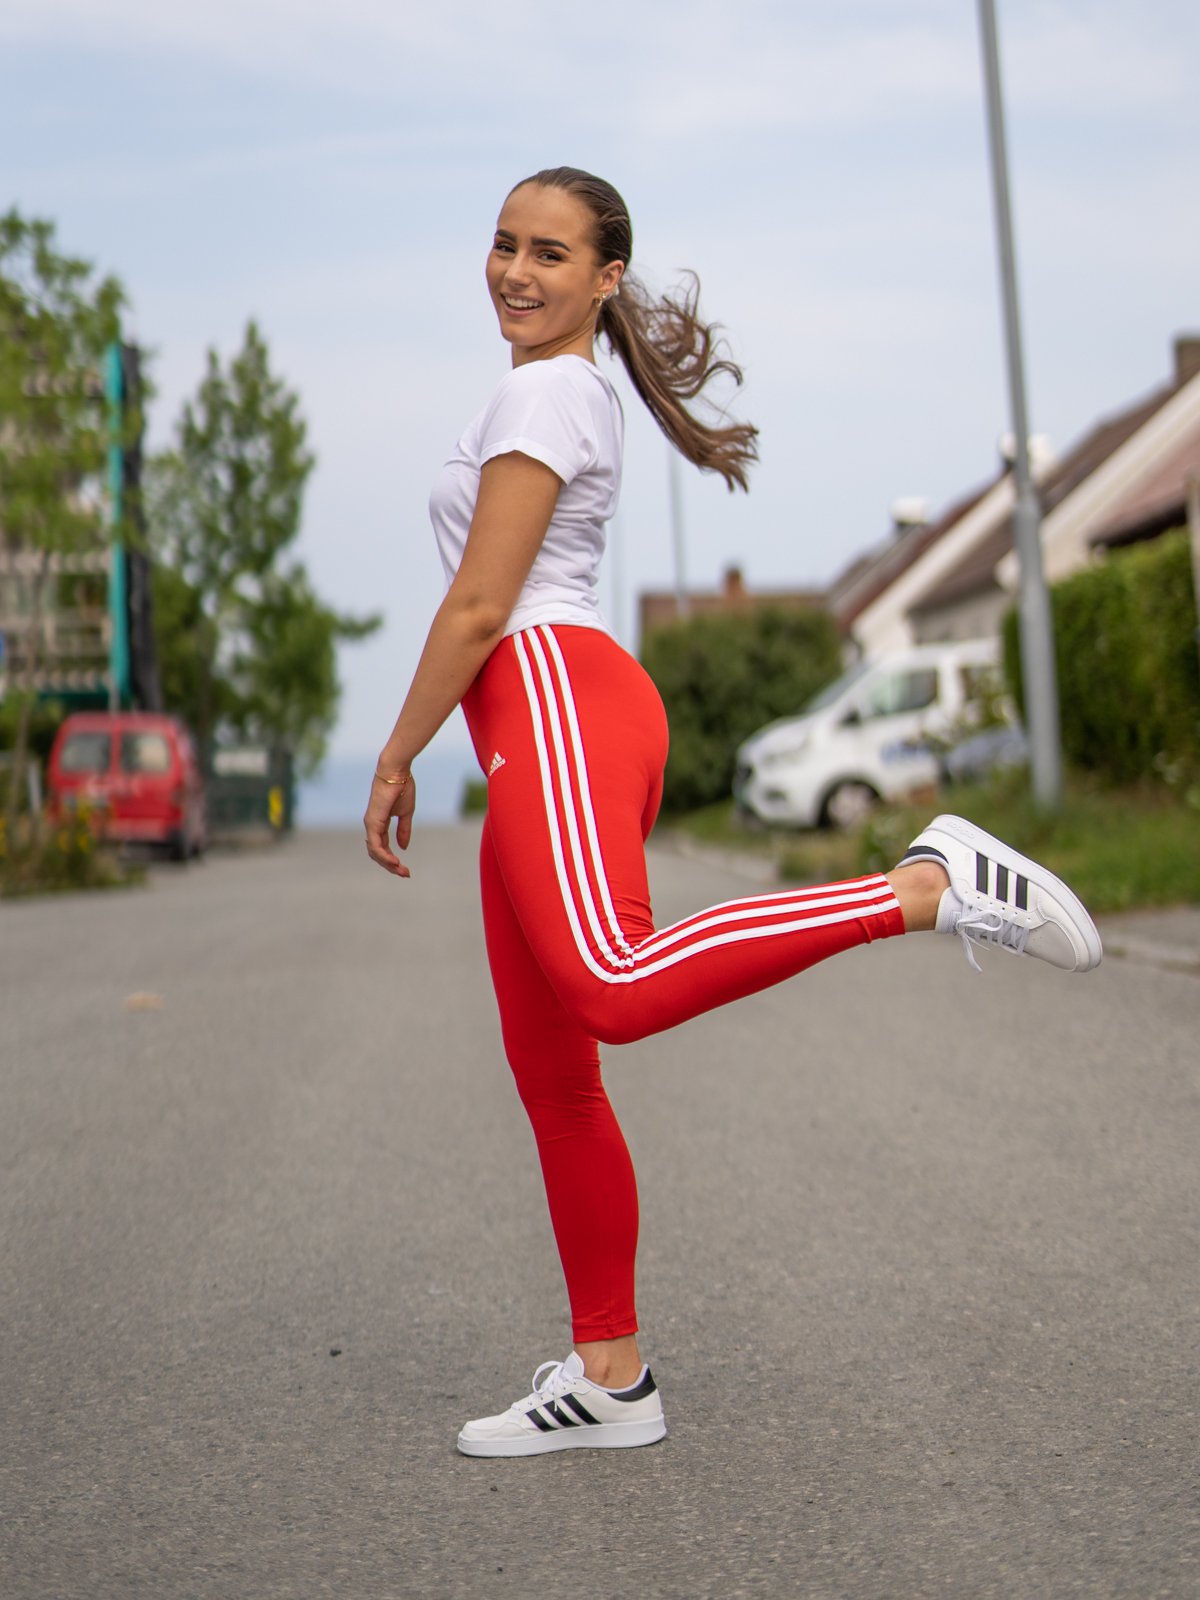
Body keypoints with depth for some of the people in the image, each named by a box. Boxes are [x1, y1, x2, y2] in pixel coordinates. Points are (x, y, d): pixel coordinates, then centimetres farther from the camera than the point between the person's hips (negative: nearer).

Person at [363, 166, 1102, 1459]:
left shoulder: (542, 392, -2)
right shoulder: (575, 394, 27)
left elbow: (479, 605, -8)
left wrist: (395, 759, -2)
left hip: (553, 703, -10)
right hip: (539, 736, 10)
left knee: (614, 989, -36)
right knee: (551, 1078, 8)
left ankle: (935, 886, -31)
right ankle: (610, 1378, 12)